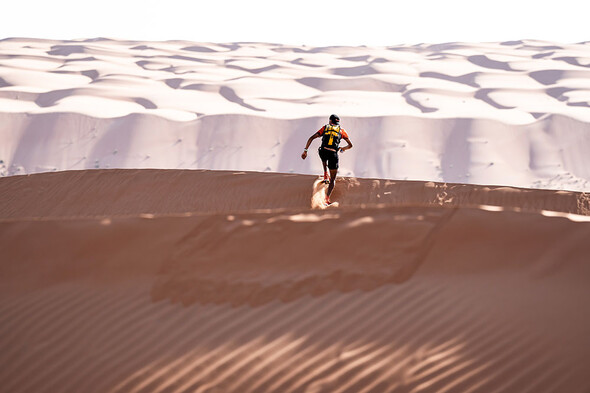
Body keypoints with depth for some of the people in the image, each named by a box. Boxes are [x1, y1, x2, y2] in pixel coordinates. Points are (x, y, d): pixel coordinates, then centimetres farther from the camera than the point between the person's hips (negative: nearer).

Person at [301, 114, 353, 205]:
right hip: (333, 154, -1)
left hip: (323, 152, 1)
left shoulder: (325, 128, 18)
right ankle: (327, 198, -8)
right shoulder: (341, 130, 18)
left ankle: (325, 175, 30)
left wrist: (305, 150, 10)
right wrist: (342, 149, 42)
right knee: (333, 179, 9)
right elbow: (350, 145, 24)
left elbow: (311, 138, 9)